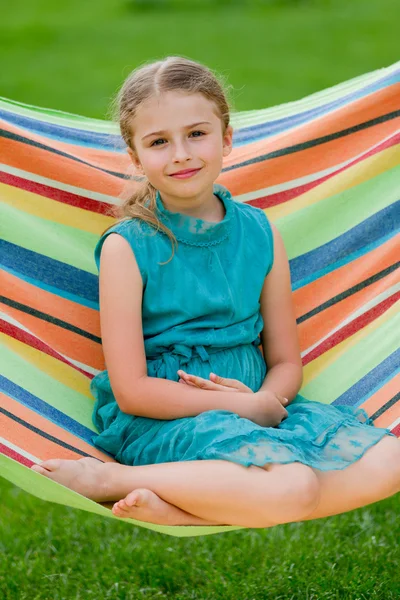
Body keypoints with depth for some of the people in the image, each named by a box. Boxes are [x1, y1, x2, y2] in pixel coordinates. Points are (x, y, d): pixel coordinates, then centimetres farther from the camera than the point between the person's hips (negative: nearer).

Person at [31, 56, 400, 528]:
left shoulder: (260, 233, 7)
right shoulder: (126, 247, -6)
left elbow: (286, 362, 12)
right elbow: (131, 391, -9)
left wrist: (265, 398, -12)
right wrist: (244, 407, -13)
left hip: (254, 406, 6)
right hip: (159, 420, -6)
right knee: (293, 486, -32)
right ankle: (106, 478, -16)